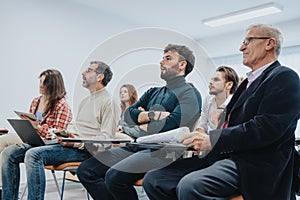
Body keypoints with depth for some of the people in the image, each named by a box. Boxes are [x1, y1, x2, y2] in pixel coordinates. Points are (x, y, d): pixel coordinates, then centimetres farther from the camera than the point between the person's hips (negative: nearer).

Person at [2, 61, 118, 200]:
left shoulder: (107, 101, -3)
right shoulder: (85, 101, 27)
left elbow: (107, 138, -12)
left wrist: (78, 143, -22)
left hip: (85, 150, -9)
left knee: (33, 154, -30)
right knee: (10, 153, -2)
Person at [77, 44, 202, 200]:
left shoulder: (189, 94, -1)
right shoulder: (153, 92, 21)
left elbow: (171, 124, -16)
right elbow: (128, 115, 10)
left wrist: (144, 124, 1)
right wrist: (152, 115, -7)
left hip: (163, 151, -7)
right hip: (137, 146, 8)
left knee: (114, 176, -30)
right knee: (85, 171, -3)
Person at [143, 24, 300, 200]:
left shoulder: (284, 77, -2)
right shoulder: (248, 82, 25)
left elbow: (267, 127, -17)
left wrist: (212, 140, -20)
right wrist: (203, 139, 0)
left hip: (252, 164, -8)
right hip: (221, 156, 8)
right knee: (153, 180, -6)